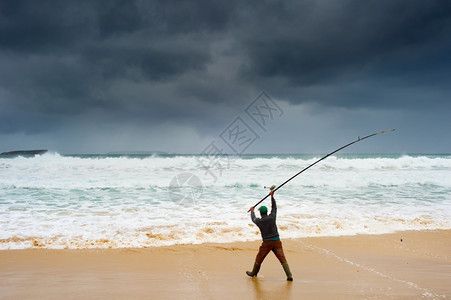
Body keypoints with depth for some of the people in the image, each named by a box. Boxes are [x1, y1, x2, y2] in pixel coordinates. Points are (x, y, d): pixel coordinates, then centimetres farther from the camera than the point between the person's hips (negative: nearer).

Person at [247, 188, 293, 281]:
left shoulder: (259, 221, -4)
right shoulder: (272, 217, -3)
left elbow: (253, 218, 20)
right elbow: (274, 207, 14)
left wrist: (252, 211, 40)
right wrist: (272, 196, 22)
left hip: (267, 243, -1)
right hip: (276, 241, 1)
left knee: (259, 258, 18)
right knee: (282, 259, -3)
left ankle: (254, 273, 34)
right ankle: (289, 276, -12)